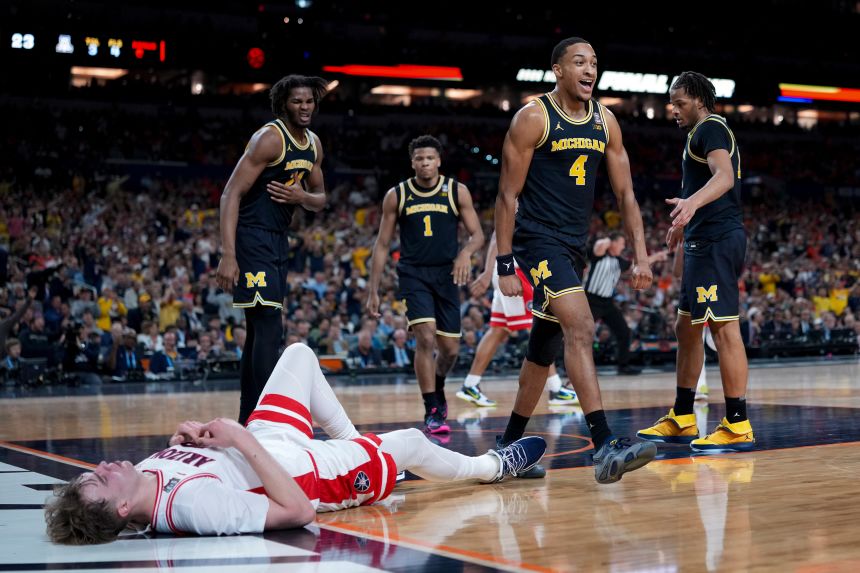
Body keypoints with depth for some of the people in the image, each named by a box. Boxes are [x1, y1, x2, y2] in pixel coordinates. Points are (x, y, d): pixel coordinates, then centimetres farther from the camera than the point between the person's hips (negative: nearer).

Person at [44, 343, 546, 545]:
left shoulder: (148, 473, -20)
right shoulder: (193, 504, -43)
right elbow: (298, 512, -39)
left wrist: (181, 440, -16)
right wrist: (244, 443, -38)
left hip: (269, 443, 7)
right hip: (307, 469, -7)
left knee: (299, 354, 21)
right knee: (410, 442, 13)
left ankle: (354, 442, 39)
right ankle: (492, 467, 45)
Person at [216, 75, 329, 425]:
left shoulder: (313, 144, 11)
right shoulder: (270, 138, -15)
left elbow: (320, 200, 20)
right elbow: (232, 194, -20)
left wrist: (302, 196, -6)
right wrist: (228, 255, -28)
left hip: (277, 239, 9)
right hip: (251, 238, -9)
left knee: (260, 331, 12)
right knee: (269, 328, -15)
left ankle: (247, 420, 20)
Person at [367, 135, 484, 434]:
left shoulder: (457, 191, -2)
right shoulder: (396, 195, -2)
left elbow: (477, 234, 1)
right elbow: (382, 245, 3)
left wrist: (465, 253, -23)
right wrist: (373, 291, -1)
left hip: (446, 274, 2)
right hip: (413, 275, -2)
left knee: (450, 348, 6)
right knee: (425, 338, -18)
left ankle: (437, 387, 39)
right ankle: (432, 412, -8)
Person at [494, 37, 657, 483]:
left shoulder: (605, 121, 8)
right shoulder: (533, 117, -9)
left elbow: (625, 193, 10)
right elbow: (508, 195, -9)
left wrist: (640, 256, 2)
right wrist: (504, 264, -12)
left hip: (574, 244, 7)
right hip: (538, 239, -7)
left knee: (545, 347, 13)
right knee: (580, 327, -23)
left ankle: (510, 442, 27)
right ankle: (604, 447, -29)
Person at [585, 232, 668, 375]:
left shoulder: (619, 261, 11)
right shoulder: (599, 255, -10)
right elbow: (600, 245, -33)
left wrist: (656, 256, 20)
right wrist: (606, 241, -12)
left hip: (607, 303, 8)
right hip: (592, 301, -8)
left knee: (623, 331, 8)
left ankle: (624, 365, 20)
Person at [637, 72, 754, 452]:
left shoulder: (709, 128, -7)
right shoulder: (706, 133, 24)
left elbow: (725, 176, -26)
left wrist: (693, 202, -44)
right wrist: (685, 222, 47)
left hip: (716, 241, -11)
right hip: (706, 242, 11)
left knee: (723, 327, -13)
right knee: (686, 328, 15)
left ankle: (738, 427, -13)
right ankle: (681, 420, 22)